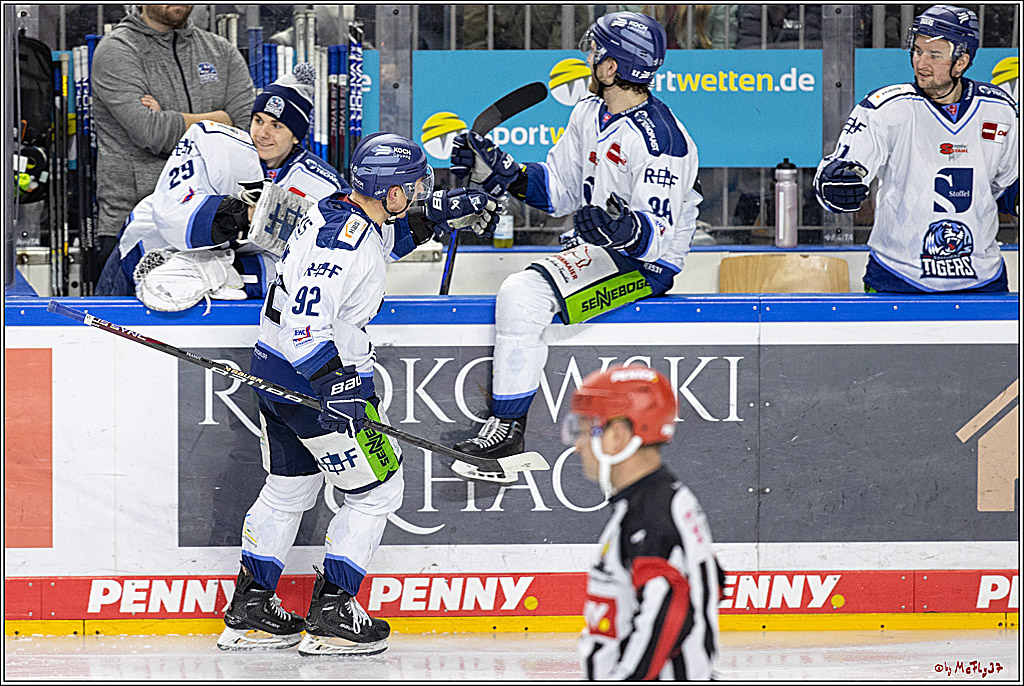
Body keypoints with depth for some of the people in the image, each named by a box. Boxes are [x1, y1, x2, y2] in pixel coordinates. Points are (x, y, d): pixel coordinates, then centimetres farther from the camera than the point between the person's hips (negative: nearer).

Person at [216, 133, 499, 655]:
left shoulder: (338, 211, 4)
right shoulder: (343, 243, -26)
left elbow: (382, 239, 28)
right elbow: (305, 323, -32)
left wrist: (437, 217, 16)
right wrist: (335, 383, -38)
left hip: (273, 373, 10)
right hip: (312, 378, -10)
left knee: (288, 489, 20)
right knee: (378, 491, 3)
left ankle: (249, 611, 24)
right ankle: (330, 615, 4)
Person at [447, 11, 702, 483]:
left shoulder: (660, 141, -21)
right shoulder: (590, 114, 8)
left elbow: (657, 234, -23)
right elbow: (557, 189, 14)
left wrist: (625, 230, -44)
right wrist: (496, 171, 3)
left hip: (646, 265, -10)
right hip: (593, 248, 10)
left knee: (524, 294, -26)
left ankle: (508, 424, -22)